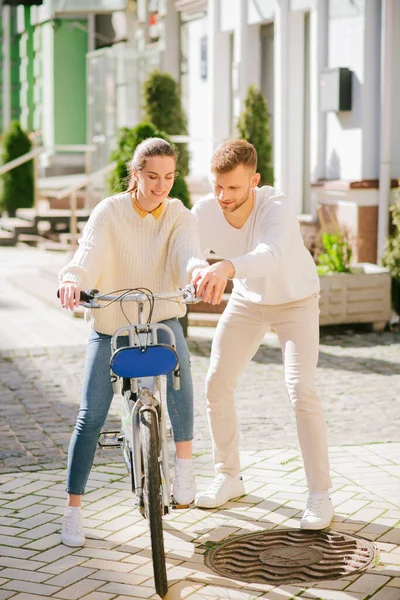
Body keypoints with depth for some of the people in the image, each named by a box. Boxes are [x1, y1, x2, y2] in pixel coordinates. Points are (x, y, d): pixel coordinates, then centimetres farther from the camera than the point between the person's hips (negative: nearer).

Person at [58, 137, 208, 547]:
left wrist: (200, 272, -51)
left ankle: (184, 463, -21)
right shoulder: (109, 213, -11)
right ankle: (73, 509, 5)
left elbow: (188, 254, -26)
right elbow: (88, 254, -28)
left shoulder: (179, 217, -6)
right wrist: (72, 279, -52)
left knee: (177, 361, -34)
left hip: (161, 318, 0)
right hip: (110, 324, 0)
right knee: (90, 415, -9)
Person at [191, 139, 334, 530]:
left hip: (294, 302, -4)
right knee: (216, 385, 1)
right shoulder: (205, 212, -21)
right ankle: (228, 477, 21)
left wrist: (227, 267, -76)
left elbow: (270, 255, -56)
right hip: (246, 301, 5)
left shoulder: (276, 208, -36)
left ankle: (319, 495, -6)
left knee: (301, 391, -17)